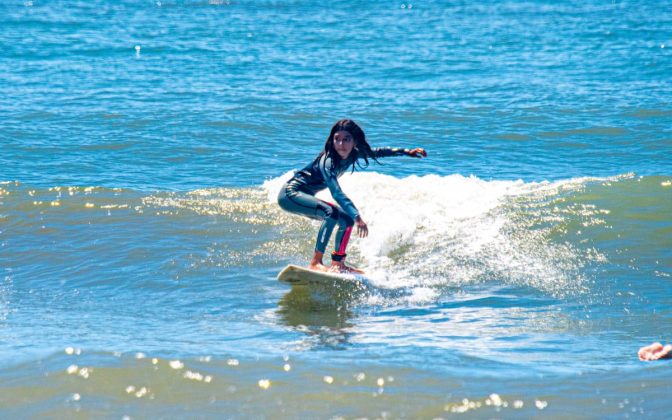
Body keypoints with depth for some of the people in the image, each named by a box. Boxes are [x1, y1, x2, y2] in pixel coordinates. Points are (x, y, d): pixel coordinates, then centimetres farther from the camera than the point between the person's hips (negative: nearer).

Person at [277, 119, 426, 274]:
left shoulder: (352, 155, -3)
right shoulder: (328, 161, -28)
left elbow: (377, 152, 14)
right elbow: (337, 193, -38)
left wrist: (406, 152, 14)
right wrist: (357, 217, -47)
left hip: (304, 196, 9)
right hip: (290, 193, -9)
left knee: (347, 219, 7)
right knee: (331, 213, -29)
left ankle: (337, 263, 13)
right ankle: (315, 262, -31)